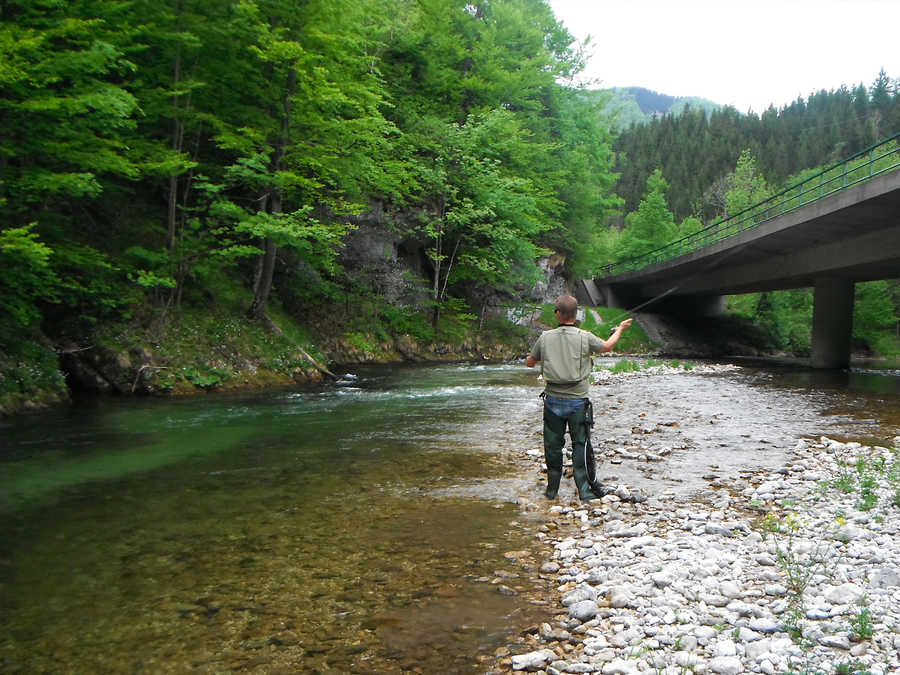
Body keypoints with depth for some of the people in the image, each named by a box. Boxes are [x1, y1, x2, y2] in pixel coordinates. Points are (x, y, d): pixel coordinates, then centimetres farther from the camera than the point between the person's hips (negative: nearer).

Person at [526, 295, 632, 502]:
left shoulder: (545, 338, -4)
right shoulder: (585, 337, -8)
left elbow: (529, 362, 8)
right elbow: (607, 346, 10)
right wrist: (620, 330, 28)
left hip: (553, 401, 1)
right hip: (577, 401, -1)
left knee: (553, 445, 11)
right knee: (580, 444, 7)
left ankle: (552, 489, 19)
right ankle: (584, 490, 8)